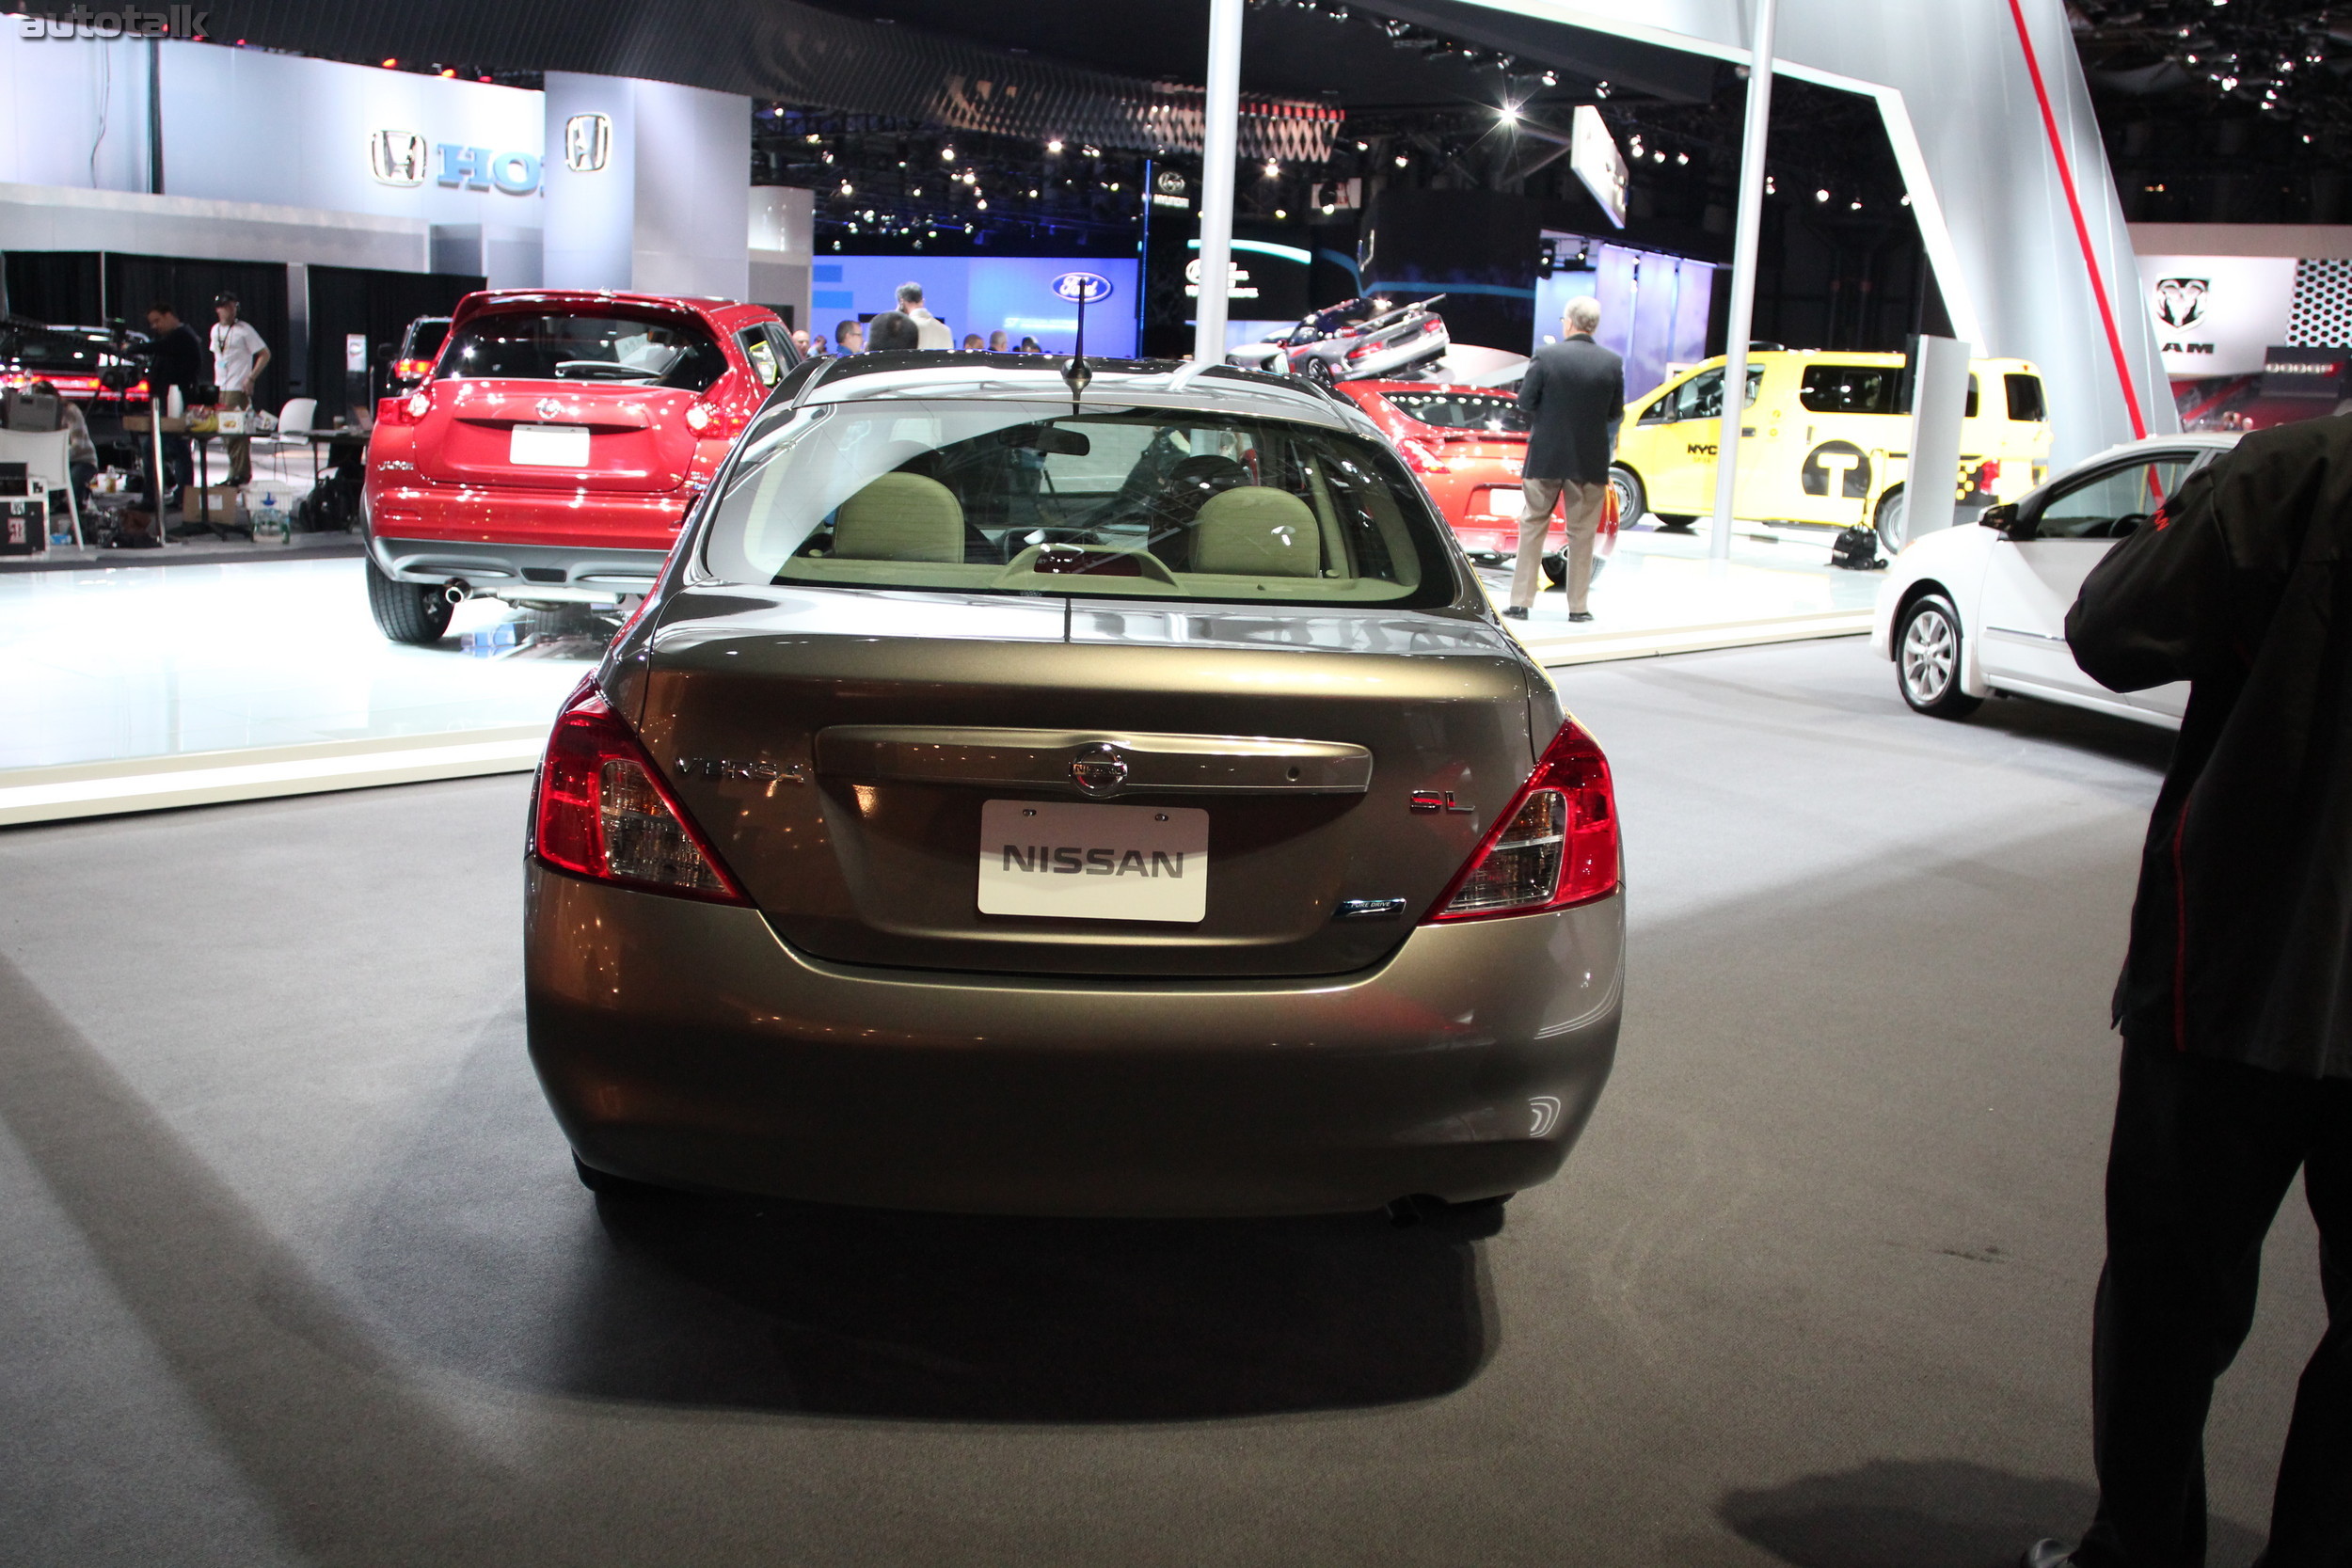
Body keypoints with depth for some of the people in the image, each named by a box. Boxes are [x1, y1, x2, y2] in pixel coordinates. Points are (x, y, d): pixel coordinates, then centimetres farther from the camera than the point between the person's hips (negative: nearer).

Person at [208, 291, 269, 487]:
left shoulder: (244, 330, -7)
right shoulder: (215, 330, 14)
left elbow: (265, 354, -8)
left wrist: (251, 378, -16)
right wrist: (216, 381, 15)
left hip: (238, 389, -7)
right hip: (220, 390, 7)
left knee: (238, 432, -10)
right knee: (224, 432, 10)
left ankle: (241, 474, -6)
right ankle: (234, 473, 17)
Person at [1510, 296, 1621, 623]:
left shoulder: (1546, 356, -10)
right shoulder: (1612, 363, -5)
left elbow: (1524, 401, -6)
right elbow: (1615, 413, 1)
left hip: (1546, 457, -1)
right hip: (1591, 461, 1)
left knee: (1532, 526, 9)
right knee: (1582, 533, 10)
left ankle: (1519, 602, 8)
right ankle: (1578, 606, 13)